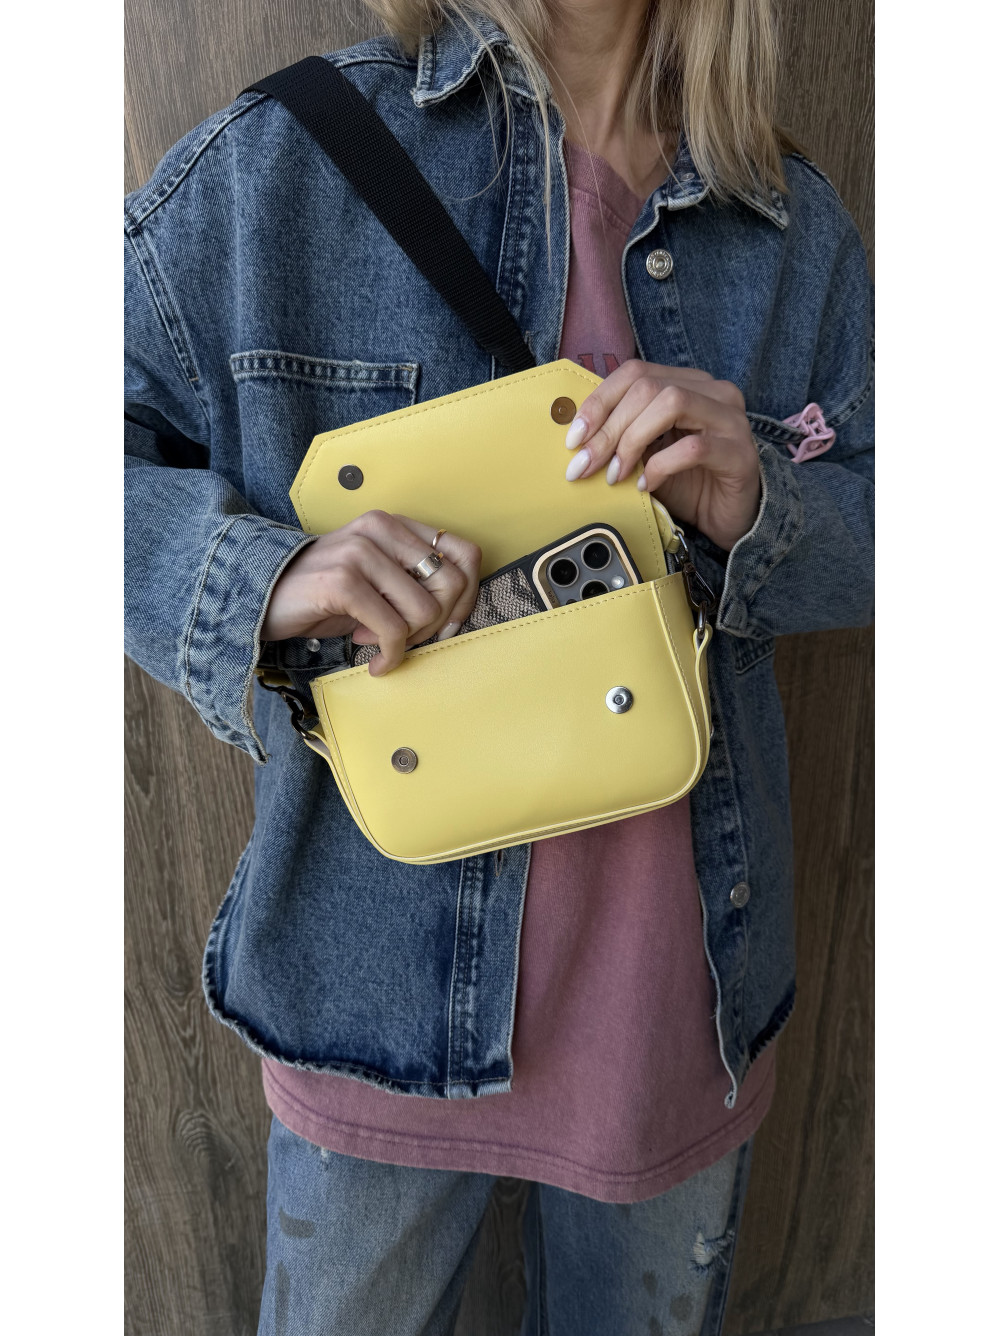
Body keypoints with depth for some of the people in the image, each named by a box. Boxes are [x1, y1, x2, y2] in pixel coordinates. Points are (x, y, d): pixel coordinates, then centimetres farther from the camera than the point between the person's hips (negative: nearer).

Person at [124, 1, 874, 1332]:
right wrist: (260, 576, -24)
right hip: (385, 974, -2)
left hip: (684, 974, 4)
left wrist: (756, 509, -16)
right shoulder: (283, 159, -6)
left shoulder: (796, 223, 4)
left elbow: (875, 533, 7)